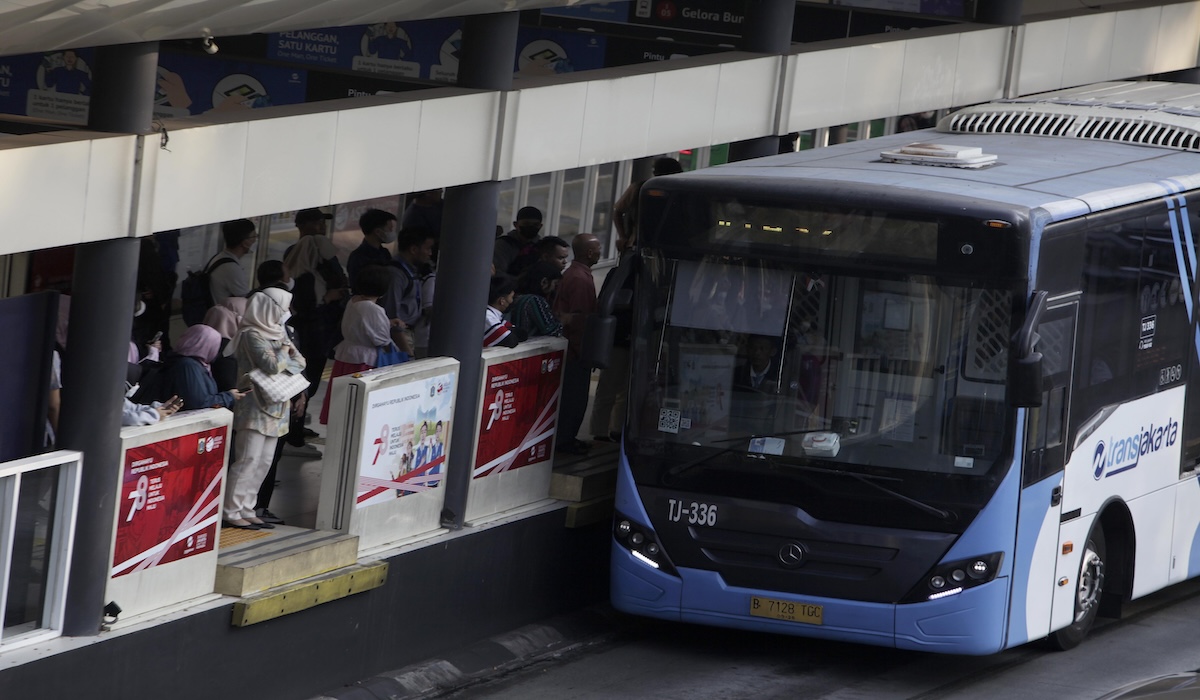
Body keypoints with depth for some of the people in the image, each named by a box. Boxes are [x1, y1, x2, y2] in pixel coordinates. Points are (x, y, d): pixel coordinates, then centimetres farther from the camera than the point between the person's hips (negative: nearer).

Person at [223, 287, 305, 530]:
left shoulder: (278, 333, 15)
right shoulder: (252, 335, -13)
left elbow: (300, 363, 11)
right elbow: (272, 365, -23)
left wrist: (285, 355, -8)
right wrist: (284, 352, -3)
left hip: (275, 407, 9)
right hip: (255, 407, -9)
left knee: (263, 462, 9)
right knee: (248, 460, -10)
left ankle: (246, 510, 13)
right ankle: (231, 512, -9)